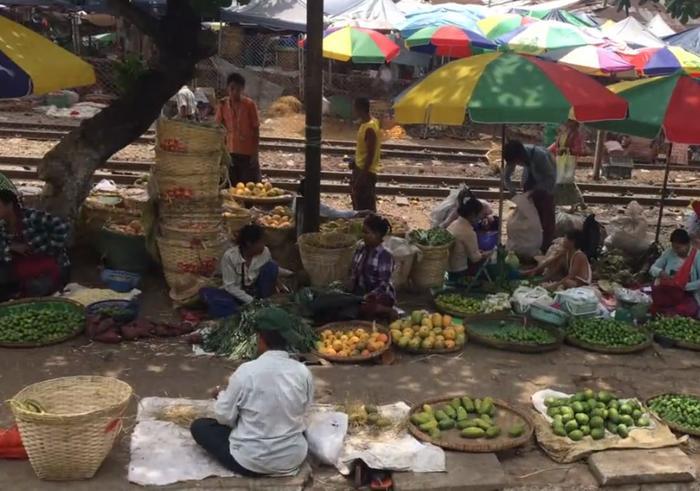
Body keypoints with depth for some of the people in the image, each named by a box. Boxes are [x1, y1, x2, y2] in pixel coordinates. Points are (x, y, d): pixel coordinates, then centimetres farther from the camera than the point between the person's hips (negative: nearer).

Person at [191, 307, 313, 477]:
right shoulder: (303, 372, -11)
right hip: (294, 459, 5)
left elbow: (225, 417, -8)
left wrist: (222, 395, 12)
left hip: (251, 462, -4)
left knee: (198, 426, 14)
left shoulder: (246, 371, -20)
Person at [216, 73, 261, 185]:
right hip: (230, 152, 3)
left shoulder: (250, 104, -7)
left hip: (248, 152, -3)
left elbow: (256, 129, -5)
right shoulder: (223, 104, 2)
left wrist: (255, 152, -8)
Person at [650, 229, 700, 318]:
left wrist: (685, 286, -24)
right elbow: (653, 268, 6)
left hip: (688, 296, -3)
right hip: (668, 294, 3)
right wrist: (660, 272, -16)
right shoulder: (669, 252, 2)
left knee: (684, 311, -33)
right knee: (656, 308, -26)